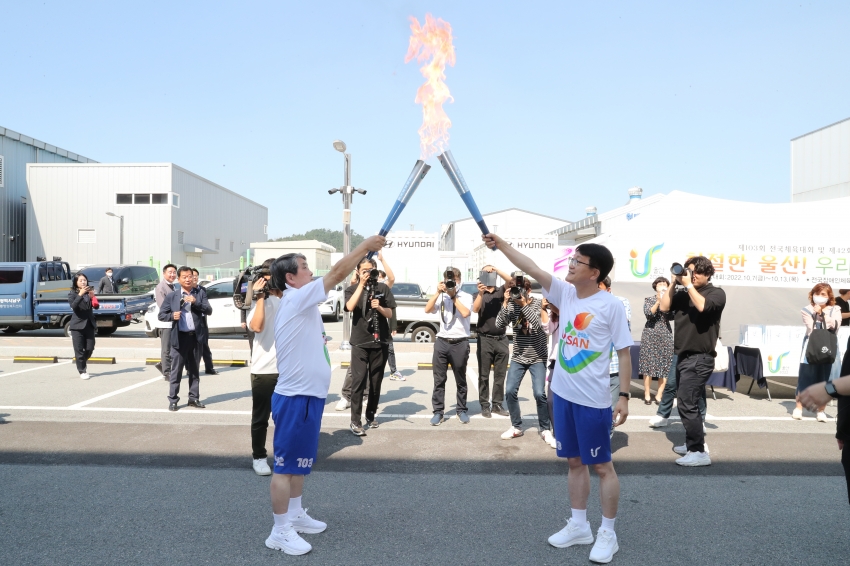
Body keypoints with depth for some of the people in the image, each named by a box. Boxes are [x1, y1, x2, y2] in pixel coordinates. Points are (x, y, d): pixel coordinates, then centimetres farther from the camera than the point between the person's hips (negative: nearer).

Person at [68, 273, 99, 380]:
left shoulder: (89, 292, 9)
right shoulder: (72, 293, 0)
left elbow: (96, 306, 0)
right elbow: (73, 306, -18)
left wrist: (92, 296, -16)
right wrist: (80, 294, -28)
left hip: (89, 324, 3)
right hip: (77, 325, -3)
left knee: (90, 348, 3)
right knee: (79, 350, -2)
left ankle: (83, 362, 33)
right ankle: (82, 371, 9)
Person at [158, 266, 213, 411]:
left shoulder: (200, 294, 6)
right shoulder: (172, 296, 4)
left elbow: (209, 311, -4)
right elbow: (161, 315, 4)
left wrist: (196, 302, -17)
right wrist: (172, 316, -16)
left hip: (196, 337, 2)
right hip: (180, 337, -2)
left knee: (194, 370, 11)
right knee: (176, 371, 2)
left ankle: (194, 398, 19)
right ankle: (173, 400, 9)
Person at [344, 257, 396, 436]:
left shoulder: (383, 288, 6)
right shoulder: (352, 289, 3)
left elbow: (390, 314, 5)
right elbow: (350, 307, -18)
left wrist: (379, 307, -16)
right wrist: (361, 285, -16)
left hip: (380, 341, 2)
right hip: (360, 342, -2)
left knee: (376, 381, 9)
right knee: (358, 381, -10)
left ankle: (370, 416, 23)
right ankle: (355, 421, -7)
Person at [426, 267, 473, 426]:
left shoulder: (466, 297, -1)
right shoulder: (441, 297, 7)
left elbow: (465, 313, -19)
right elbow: (427, 309, -5)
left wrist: (454, 296, -13)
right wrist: (438, 292, -11)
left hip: (460, 343, -2)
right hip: (442, 341, 2)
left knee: (460, 380, 11)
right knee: (439, 379, 5)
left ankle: (461, 410, 23)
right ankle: (438, 412, 13)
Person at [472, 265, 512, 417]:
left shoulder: (501, 291, 8)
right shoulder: (479, 293, 5)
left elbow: (510, 280, -11)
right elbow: (475, 309, -14)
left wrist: (496, 270, -22)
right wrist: (481, 293, -29)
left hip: (501, 339, 2)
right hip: (485, 339, -2)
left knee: (500, 375, 7)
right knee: (484, 375, 2)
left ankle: (497, 404, 16)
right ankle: (485, 405, 9)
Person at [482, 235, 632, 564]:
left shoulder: (611, 305, -12)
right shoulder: (565, 293, 3)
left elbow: (624, 353, -9)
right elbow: (532, 269, 0)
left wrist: (624, 396, -13)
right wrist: (501, 244, -7)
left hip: (593, 400, -6)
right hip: (563, 395, 6)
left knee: (602, 465, 7)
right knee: (575, 462, 16)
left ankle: (607, 534, 21)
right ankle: (579, 526, 30)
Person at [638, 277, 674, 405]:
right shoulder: (649, 299, 6)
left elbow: (671, 317, -3)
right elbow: (648, 314, -9)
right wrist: (658, 302, -15)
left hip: (666, 335, 2)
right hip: (650, 334, -1)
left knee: (665, 365, -2)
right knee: (648, 364, -5)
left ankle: (659, 395, 3)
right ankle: (647, 395, 0)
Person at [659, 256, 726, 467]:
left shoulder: (716, 293, -5)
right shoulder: (683, 294, 9)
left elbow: (703, 306, -24)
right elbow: (664, 307, 0)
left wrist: (689, 285, -15)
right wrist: (674, 283, -2)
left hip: (699, 358, -7)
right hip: (684, 356, 7)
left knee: (686, 404, -12)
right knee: (689, 402, 16)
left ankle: (699, 452, -7)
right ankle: (692, 444, 28)